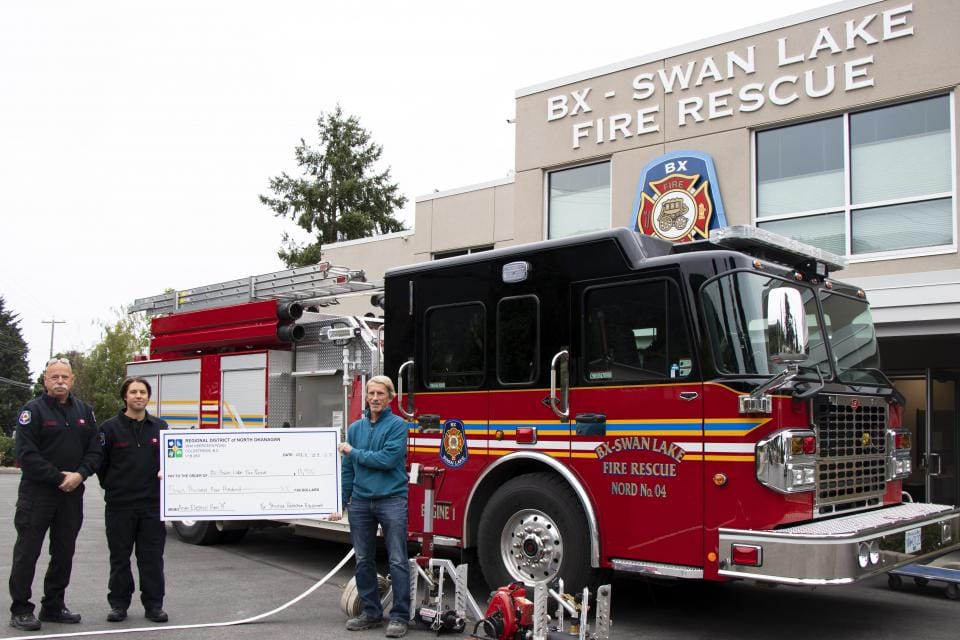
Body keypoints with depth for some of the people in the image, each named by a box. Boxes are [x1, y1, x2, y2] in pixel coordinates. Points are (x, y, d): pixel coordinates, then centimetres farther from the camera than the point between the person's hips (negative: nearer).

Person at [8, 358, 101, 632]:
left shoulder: (84, 411, 9)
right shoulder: (33, 410, -6)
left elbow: (95, 450, 7)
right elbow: (26, 454, -14)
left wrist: (79, 475, -10)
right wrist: (59, 478, -17)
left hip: (72, 495, 5)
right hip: (37, 493, -5)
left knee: (64, 552, 11)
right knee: (27, 551, 0)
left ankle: (53, 606, 23)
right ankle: (20, 610, 9)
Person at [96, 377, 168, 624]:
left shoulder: (159, 427, 7)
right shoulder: (111, 427, -2)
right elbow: (100, 462, 0)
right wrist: (113, 487, 2)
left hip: (153, 504, 2)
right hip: (120, 505, -2)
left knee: (152, 557, 5)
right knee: (120, 557, 9)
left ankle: (154, 605, 13)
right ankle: (119, 604, 19)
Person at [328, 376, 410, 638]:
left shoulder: (397, 425, -4)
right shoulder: (355, 428, 10)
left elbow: (387, 460, -17)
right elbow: (347, 469, 13)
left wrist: (353, 452, -7)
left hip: (392, 500, -5)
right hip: (360, 501, 5)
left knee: (398, 561, -3)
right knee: (363, 561, 10)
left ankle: (400, 616, 4)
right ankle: (371, 612, 23)